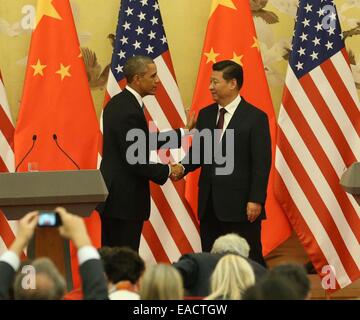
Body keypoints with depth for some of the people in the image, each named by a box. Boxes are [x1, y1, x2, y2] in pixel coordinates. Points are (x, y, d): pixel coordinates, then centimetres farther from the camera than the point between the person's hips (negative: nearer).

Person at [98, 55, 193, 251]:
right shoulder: (129, 111, -21)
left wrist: (183, 132, 19)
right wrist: (167, 171, -8)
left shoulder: (118, 103, 9)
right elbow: (134, 161, -22)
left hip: (111, 196, 10)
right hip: (125, 200, -10)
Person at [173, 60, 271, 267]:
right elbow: (197, 151, 16)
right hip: (209, 204, 6)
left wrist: (256, 200, -15)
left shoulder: (255, 118, -7)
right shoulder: (206, 115, 12)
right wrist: (183, 168, -6)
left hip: (241, 205, -6)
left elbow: (262, 162, -9)